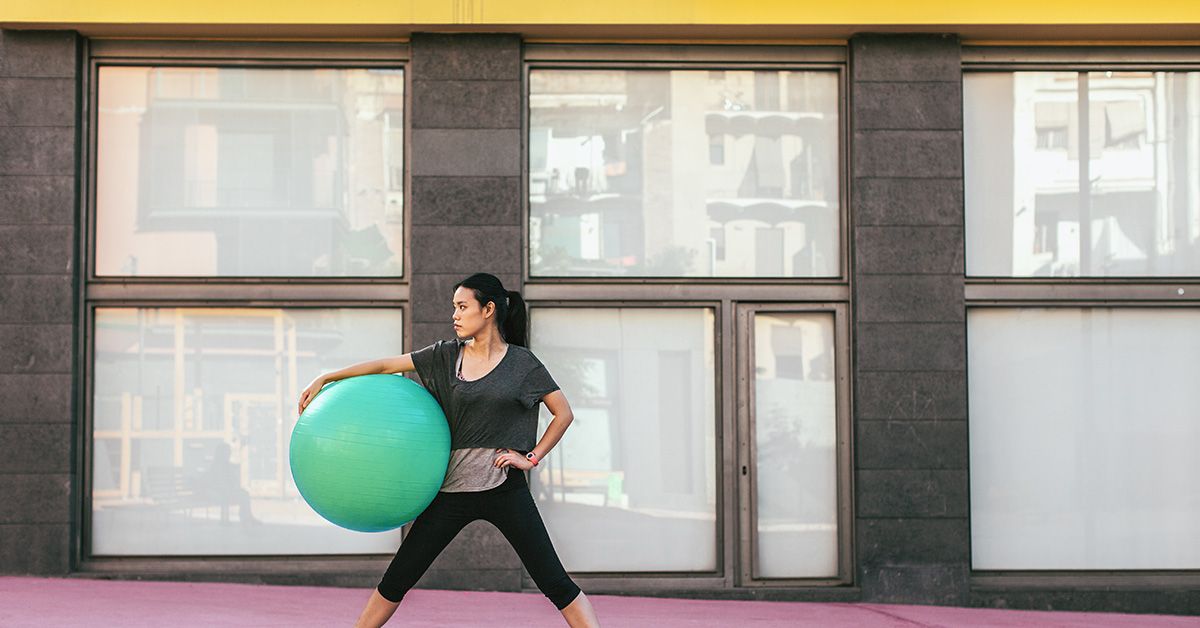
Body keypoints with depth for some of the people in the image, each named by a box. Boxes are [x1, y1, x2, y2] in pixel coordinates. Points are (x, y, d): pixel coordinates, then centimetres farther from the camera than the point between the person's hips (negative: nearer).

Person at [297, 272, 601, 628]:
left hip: (504, 488, -3)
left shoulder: (521, 362, 1)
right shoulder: (447, 356, 7)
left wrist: (531, 458, -4)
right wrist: (326, 379, 4)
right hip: (452, 489, 3)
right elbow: (386, 365, 7)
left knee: (554, 581, -6)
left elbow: (563, 413, 5)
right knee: (397, 578, 5)